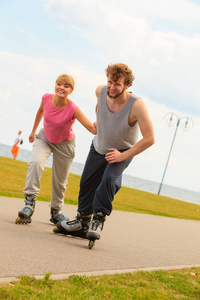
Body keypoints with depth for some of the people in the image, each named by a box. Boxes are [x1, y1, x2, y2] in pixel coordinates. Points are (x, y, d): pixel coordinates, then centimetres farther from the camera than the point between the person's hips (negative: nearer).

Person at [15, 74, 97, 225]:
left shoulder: (73, 109, -32)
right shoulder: (47, 98, -21)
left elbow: (94, 130, -34)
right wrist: (33, 131, 15)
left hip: (64, 144, -1)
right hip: (45, 138, 2)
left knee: (60, 181, 9)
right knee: (36, 162, -28)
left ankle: (56, 211, 32)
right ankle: (30, 201, -22)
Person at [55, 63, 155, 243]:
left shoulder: (136, 105, -35)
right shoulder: (101, 91, -22)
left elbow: (149, 139, -30)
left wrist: (123, 155, -28)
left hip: (123, 152, -5)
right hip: (99, 147, 5)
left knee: (108, 179, -29)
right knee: (87, 182, 11)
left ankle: (98, 221, -13)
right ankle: (82, 222, 30)